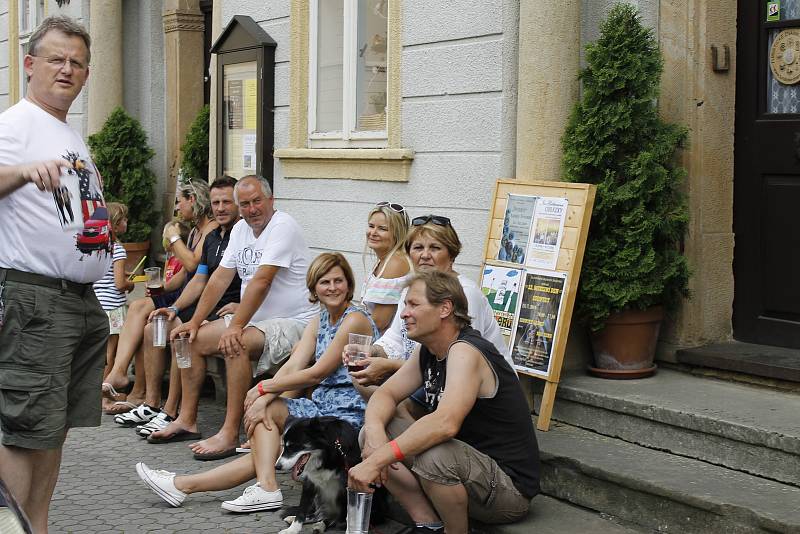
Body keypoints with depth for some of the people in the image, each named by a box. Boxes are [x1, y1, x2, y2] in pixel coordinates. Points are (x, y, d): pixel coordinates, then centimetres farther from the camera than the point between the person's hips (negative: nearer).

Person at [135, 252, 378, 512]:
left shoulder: (355, 320, -12)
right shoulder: (319, 321, 15)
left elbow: (317, 374, -14)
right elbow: (292, 367, 3)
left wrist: (264, 387, -7)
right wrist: (264, 400, -15)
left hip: (346, 413, -8)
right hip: (322, 405, 8)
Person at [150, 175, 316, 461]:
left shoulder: (283, 226, -17)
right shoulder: (241, 229, 10)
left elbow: (261, 281, -25)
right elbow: (220, 277, 9)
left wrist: (236, 327, -29)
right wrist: (195, 322, 2)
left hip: (293, 322, -9)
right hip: (251, 319, 9)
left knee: (236, 345, -33)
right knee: (192, 340, 5)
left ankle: (230, 434, -29)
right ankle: (186, 420, 12)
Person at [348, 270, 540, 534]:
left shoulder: (465, 352, -23)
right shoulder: (428, 351, 6)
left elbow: (445, 423, -38)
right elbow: (386, 393, 7)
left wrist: (375, 461, -39)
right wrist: (374, 429, -17)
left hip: (509, 487, -9)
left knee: (435, 456, -38)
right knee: (371, 433, 0)